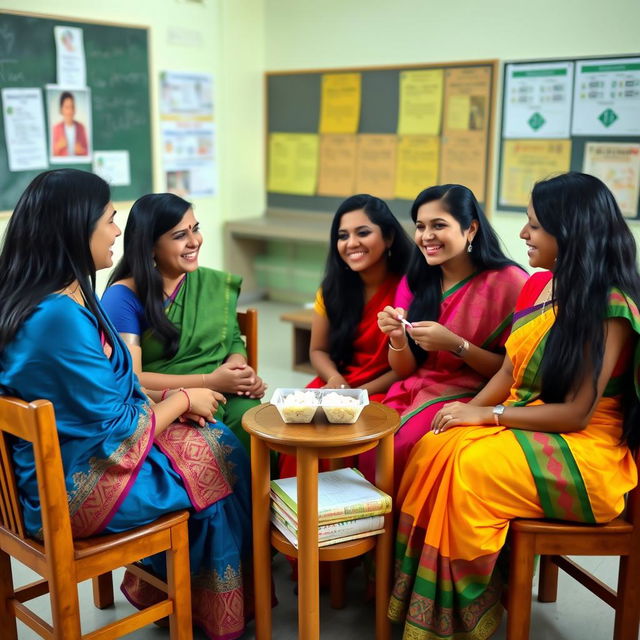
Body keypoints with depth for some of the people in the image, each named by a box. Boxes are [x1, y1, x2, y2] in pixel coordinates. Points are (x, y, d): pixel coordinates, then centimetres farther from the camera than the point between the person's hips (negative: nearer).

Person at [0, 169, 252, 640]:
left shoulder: (44, 299, 2)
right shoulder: (60, 317, -29)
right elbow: (115, 430, -23)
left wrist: (164, 401, -1)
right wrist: (182, 400, -8)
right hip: (77, 487, -9)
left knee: (218, 443, 9)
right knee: (221, 460, 5)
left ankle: (158, 585, 22)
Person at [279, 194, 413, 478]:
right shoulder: (333, 289, 7)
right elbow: (318, 350, 13)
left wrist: (361, 392, -16)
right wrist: (335, 380, -8)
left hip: (385, 392, -4)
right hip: (339, 388, 5)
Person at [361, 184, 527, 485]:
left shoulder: (508, 281, -8)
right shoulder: (414, 282, 8)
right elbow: (404, 370, 10)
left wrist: (455, 344, -19)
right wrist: (398, 338, -11)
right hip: (411, 393, 5)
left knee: (394, 452, -26)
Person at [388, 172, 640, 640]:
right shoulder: (539, 285, 7)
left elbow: (577, 412, -19)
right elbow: (509, 372, 8)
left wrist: (488, 415, -16)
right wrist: (468, 410, -8)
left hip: (584, 449, -7)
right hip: (525, 427, 7)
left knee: (468, 468, -28)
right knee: (434, 449, -16)